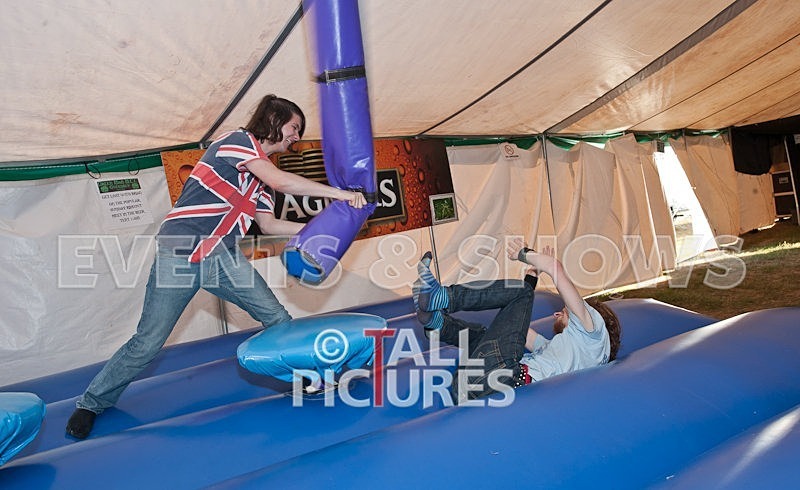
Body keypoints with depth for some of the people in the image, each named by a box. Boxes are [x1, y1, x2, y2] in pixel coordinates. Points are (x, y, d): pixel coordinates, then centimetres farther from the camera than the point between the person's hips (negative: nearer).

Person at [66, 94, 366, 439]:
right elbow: (282, 182, -21)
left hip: (222, 258, 7)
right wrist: (339, 193, -17)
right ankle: (92, 403, 20)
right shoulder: (237, 140, -8)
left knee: (277, 318, -2)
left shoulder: (262, 174, 16)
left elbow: (268, 224, 17)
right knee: (147, 343, -1)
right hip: (179, 256, -7)